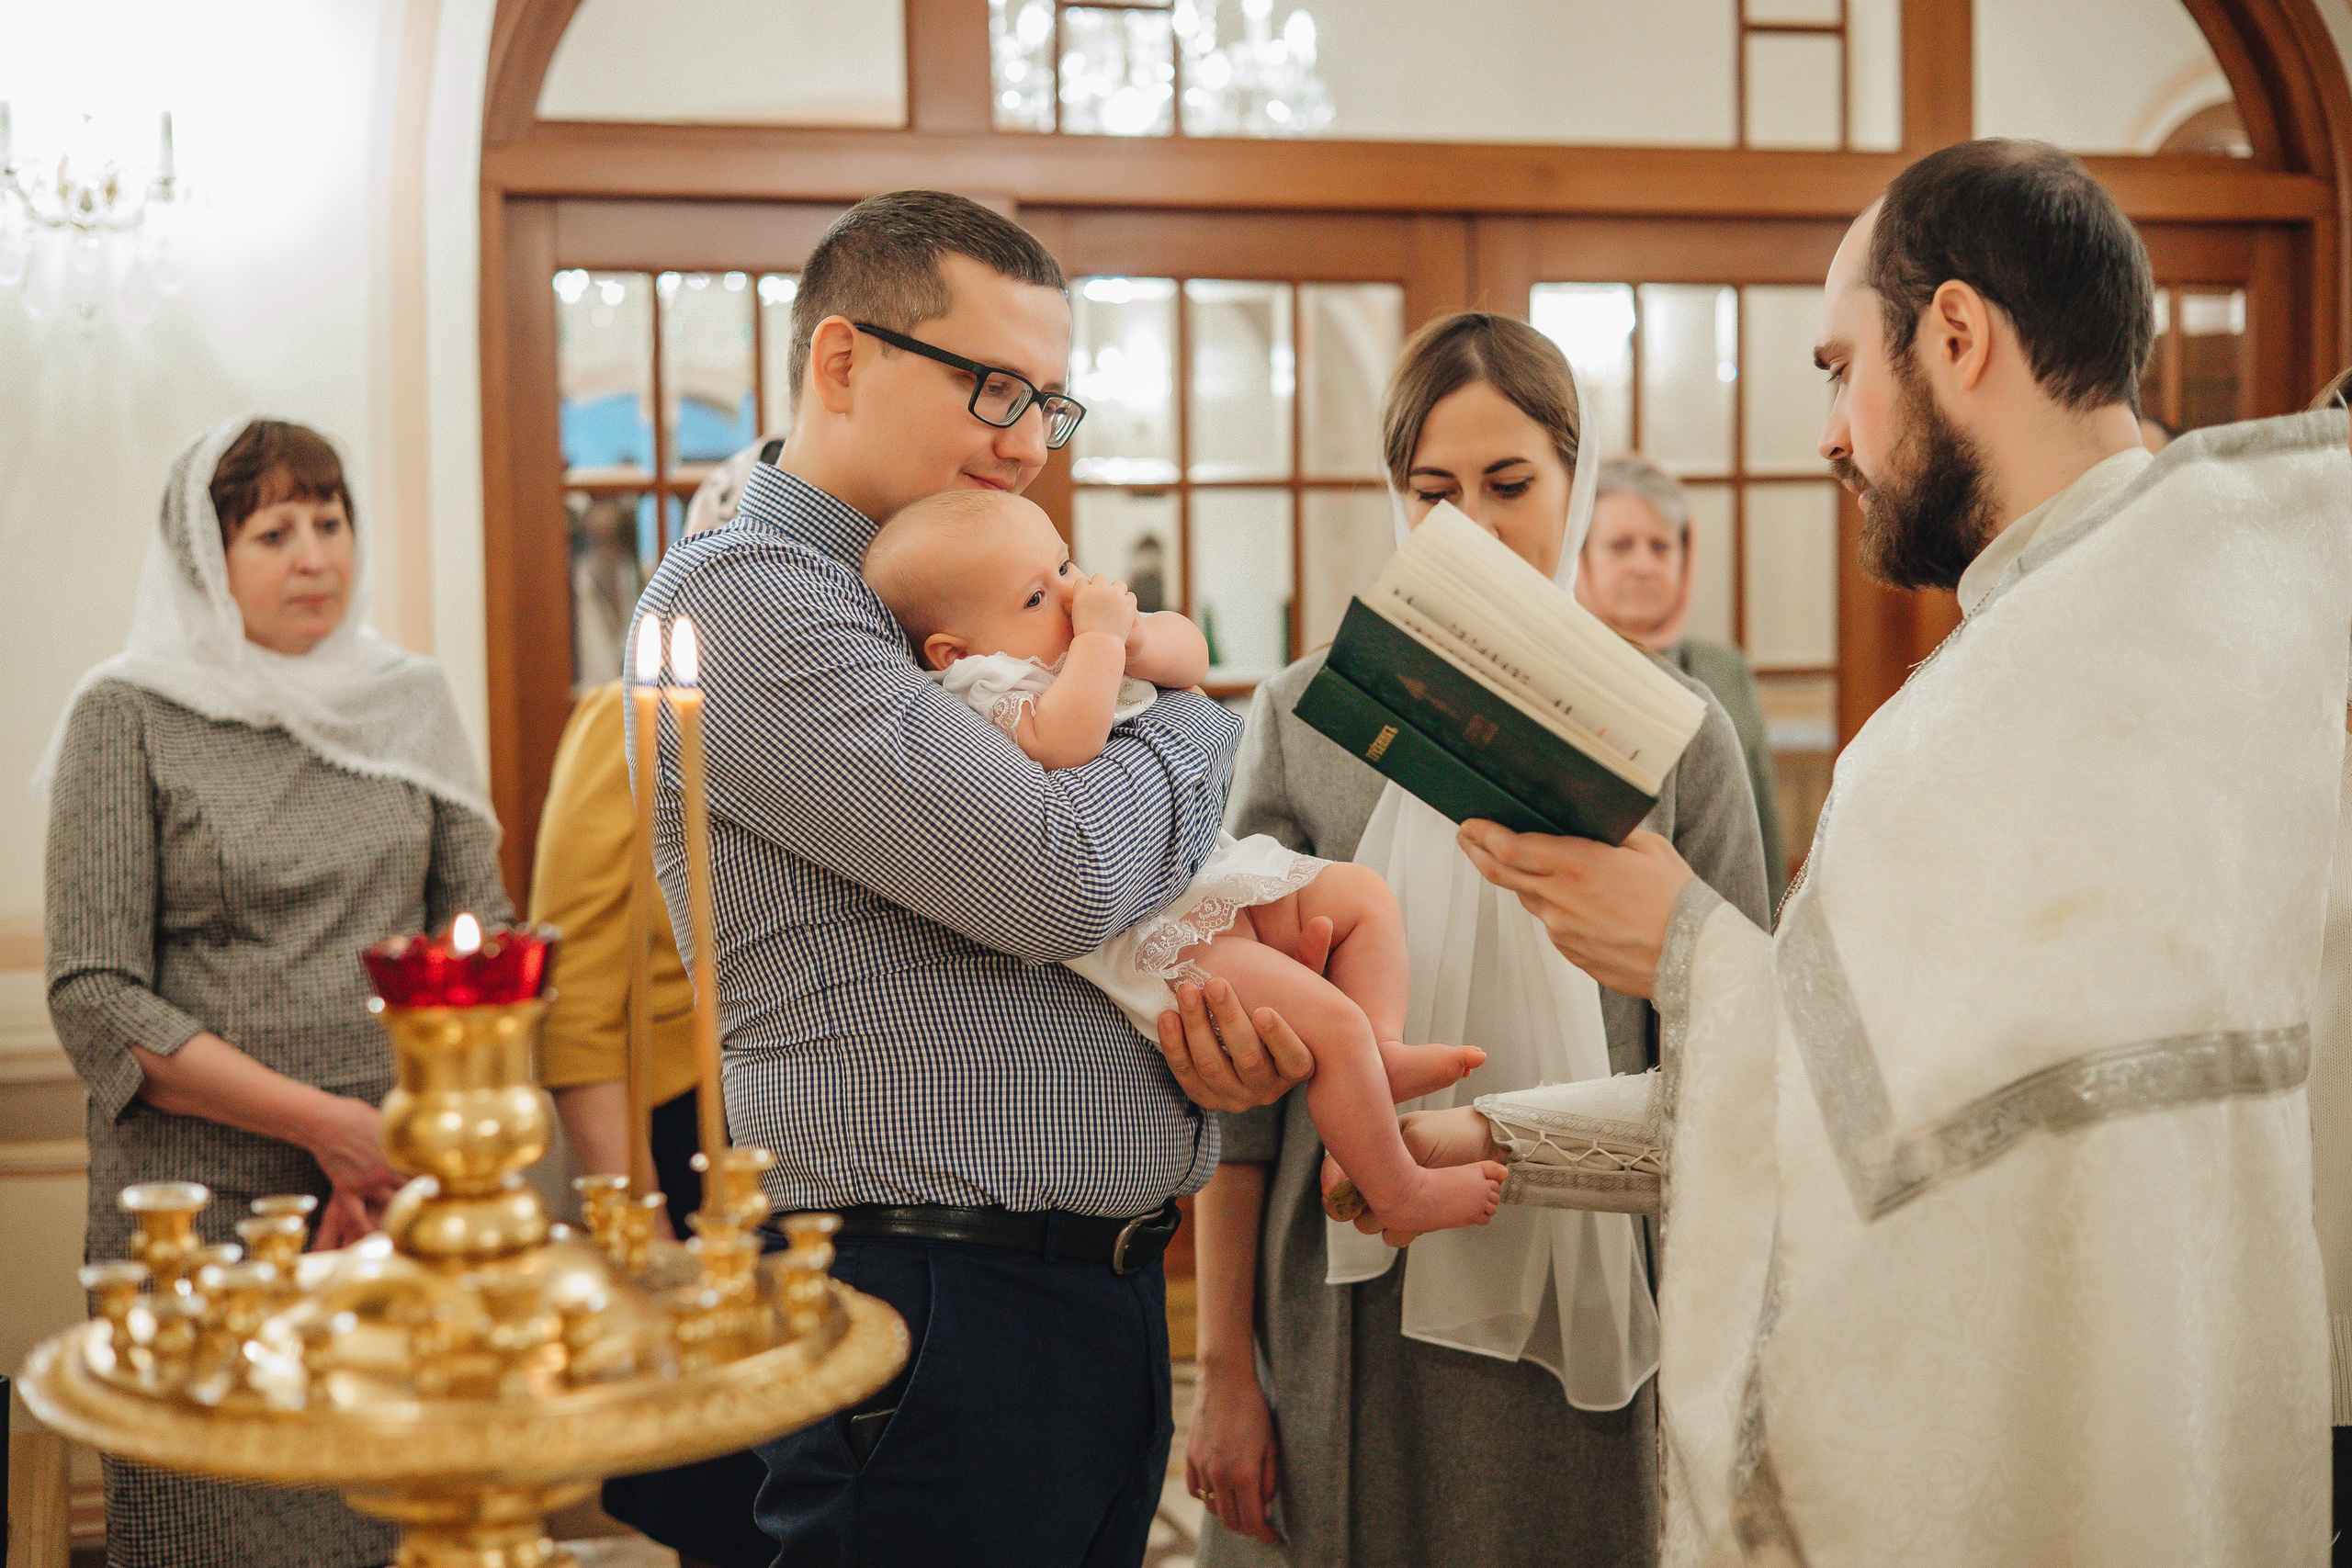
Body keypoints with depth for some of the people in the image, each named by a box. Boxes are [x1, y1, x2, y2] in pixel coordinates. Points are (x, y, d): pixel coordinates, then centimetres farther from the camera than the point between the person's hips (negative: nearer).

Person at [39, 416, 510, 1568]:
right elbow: (95, 1001, -6)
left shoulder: (413, 702, 11)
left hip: (404, 1205, 3)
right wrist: (328, 1126, -12)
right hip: (202, 1211, -3)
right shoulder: (128, 719, 0)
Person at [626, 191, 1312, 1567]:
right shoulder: (740, 600, -13)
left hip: (1104, 1296, 9)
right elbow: (1061, 878, -23)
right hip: (937, 1305, -9)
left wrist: (1238, 1009, -2)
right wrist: (1196, 719, -4)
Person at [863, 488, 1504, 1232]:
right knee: (1330, 1022, -17)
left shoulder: (1071, 642, 12)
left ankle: (1383, 1053, 6)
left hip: (1212, 877, 11)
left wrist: (1137, 641, -10)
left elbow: (1190, 651, 13)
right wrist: (1099, 639, -26)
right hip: (1158, 930, -11)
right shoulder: (990, 689, -18)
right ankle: (1397, 1194, -1)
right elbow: (1065, 743, -39)